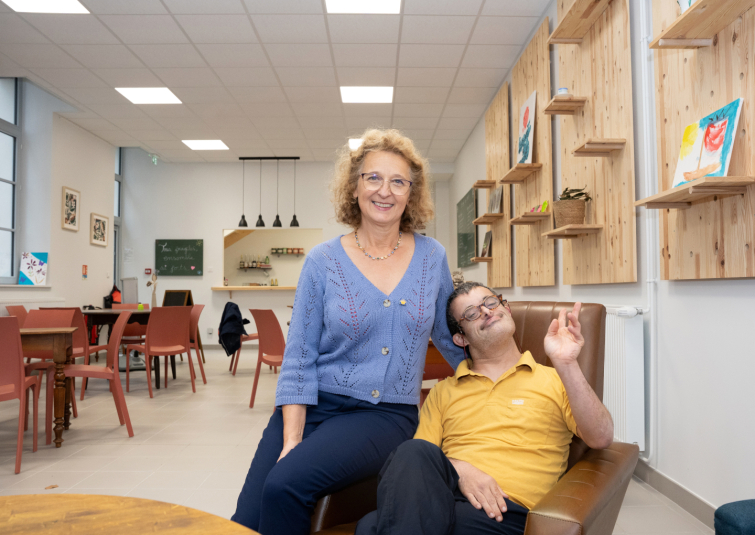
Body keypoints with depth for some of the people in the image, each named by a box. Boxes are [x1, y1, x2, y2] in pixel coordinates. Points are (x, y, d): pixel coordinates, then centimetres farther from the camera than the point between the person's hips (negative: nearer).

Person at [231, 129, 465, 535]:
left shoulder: (432, 258, 4)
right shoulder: (323, 261, -1)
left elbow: (449, 338, 18)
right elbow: (299, 358, -3)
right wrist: (291, 442, -11)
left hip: (387, 414, 0)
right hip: (313, 405, 1)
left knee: (286, 484, -25)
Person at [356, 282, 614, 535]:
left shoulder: (555, 381, 15)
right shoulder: (443, 392, 21)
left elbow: (601, 438, -1)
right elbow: (415, 461, 11)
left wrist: (566, 364, -14)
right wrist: (458, 470, -12)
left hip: (508, 509, -4)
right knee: (414, 452, -34)